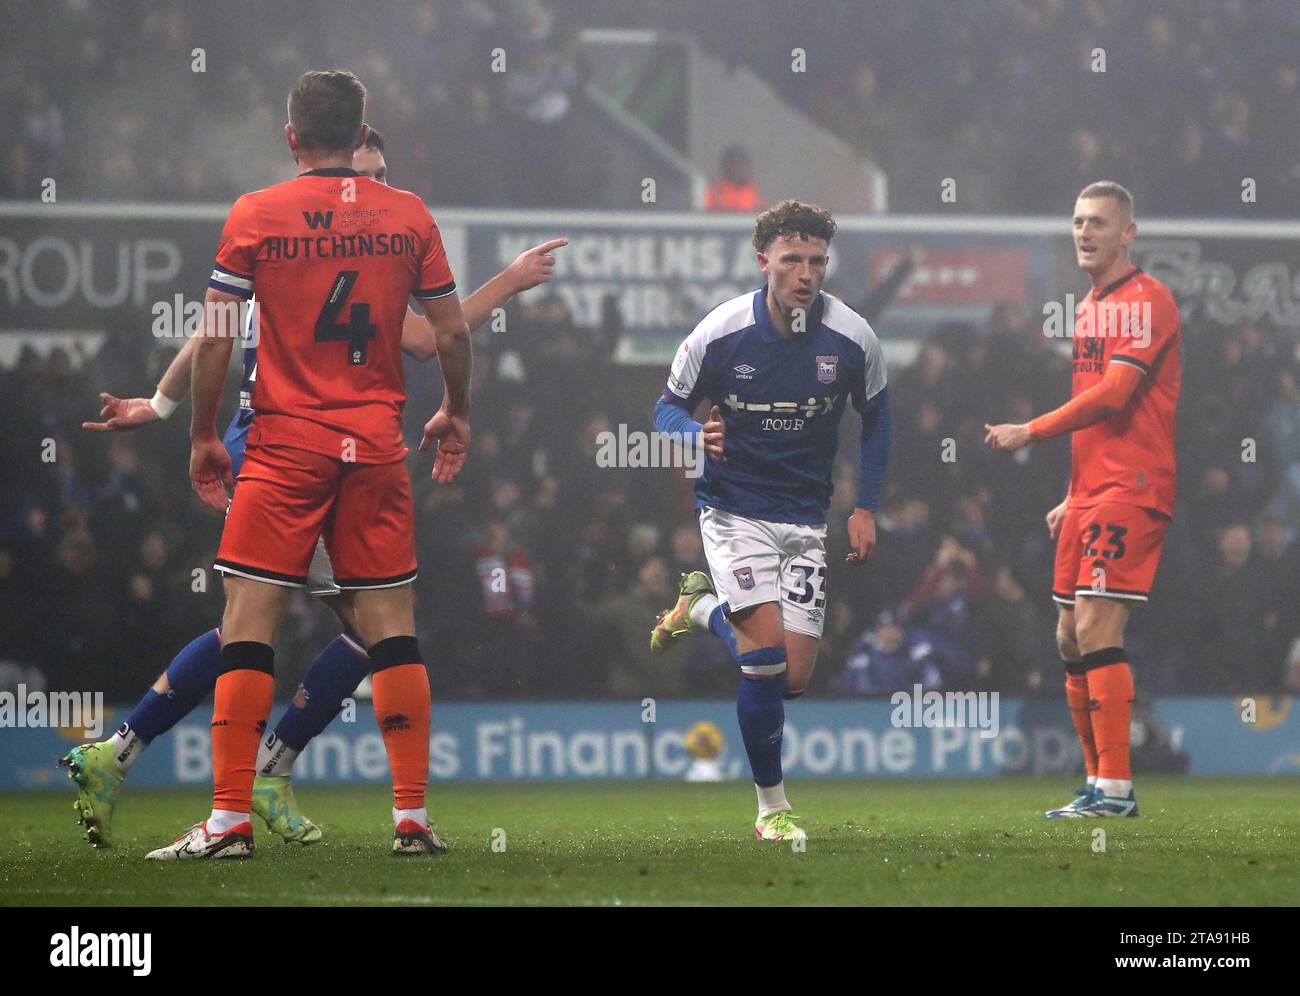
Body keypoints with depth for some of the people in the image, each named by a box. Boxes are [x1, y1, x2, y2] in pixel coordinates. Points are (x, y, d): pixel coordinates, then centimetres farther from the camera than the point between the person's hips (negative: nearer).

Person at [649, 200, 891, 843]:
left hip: (806, 518, 3)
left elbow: (876, 420, 9)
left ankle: (704, 607, 30)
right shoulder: (719, 333, -14)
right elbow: (669, 405, -1)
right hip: (733, 511, -3)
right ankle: (771, 806, 0)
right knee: (767, 652, -19)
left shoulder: (852, 338, -8)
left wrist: (866, 508, 3)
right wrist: (696, 434, -24)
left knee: (794, 679, -1)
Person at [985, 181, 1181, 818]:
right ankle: (1099, 785, 15)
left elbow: (1113, 395, -19)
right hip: (1092, 491, 10)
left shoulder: (1145, 300, -9)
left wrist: (1029, 432, -14)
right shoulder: (1090, 306, 20)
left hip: (1131, 490, -10)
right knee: (1070, 639, 8)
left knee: (1097, 627, -16)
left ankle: (1116, 790, -15)